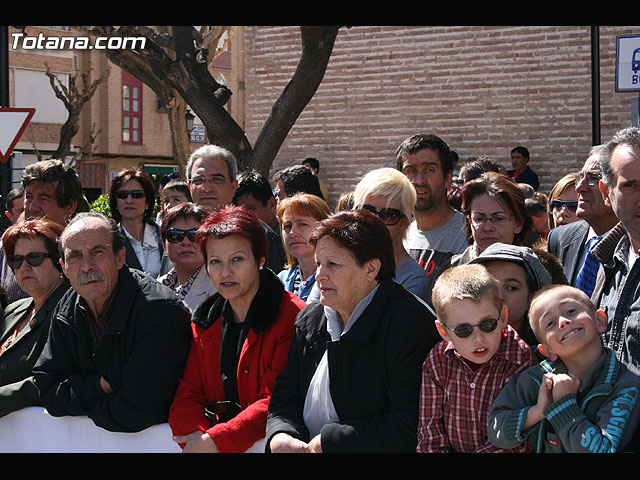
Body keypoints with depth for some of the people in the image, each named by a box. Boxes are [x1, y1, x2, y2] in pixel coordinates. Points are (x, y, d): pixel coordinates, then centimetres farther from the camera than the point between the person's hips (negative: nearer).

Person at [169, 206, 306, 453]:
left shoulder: (292, 317, -6)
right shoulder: (204, 321, 13)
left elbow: (276, 402, -12)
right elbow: (188, 394, 8)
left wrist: (215, 440, -19)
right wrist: (195, 435, -12)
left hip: (267, 443, -4)